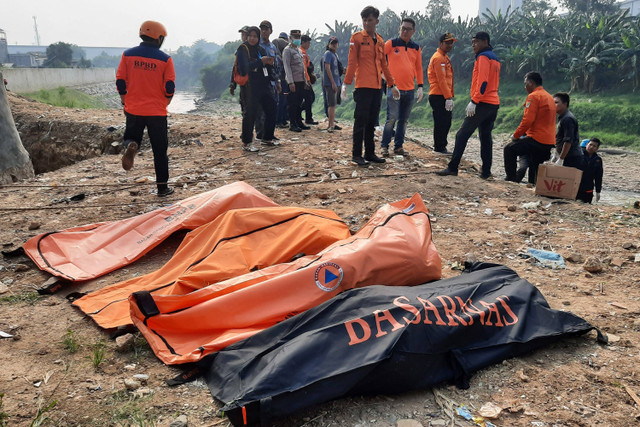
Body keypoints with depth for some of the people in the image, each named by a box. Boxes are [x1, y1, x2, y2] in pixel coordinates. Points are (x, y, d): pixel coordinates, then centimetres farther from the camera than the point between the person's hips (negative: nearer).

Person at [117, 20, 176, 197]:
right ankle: (162, 186, 12)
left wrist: (126, 103, 16)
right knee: (160, 150, 8)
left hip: (133, 110, 2)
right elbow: (169, 88, -6)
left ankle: (131, 145, -13)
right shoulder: (165, 59, -4)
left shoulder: (128, 55, 2)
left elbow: (120, 82, 2)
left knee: (132, 137, 24)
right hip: (157, 112, -2)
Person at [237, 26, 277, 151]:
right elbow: (244, 68, -19)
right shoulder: (242, 50, -6)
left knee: (271, 111, 12)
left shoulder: (260, 49, 15)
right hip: (251, 87, -8)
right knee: (250, 114, -8)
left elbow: (267, 66, 22)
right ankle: (247, 143, -2)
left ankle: (267, 138, 26)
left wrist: (270, 63, -2)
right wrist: (260, 61, -20)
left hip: (264, 86, 8)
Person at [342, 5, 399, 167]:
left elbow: (384, 64, 21)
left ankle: (370, 153, 17)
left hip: (377, 87, 6)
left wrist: (392, 85, 22)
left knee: (372, 122, 10)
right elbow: (352, 62, -7)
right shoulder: (357, 38, -1)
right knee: (361, 121, -6)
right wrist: (346, 83, -15)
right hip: (363, 87, -6)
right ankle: (357, 155, 0)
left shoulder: (380, 41, 16)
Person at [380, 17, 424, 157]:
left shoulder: (416, 47, 12)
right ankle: (384, 146, 1)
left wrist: (420, 86, 11)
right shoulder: (391, 43, -1)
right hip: (394, 88, -4)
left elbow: (418, 68, 17)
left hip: (410, 90, 5)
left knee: (404, 120, 8)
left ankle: (398, 146, 16)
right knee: (392, 118, -10)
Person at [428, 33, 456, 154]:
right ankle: (439, 147, 1)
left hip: (444, 96, 10)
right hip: (439, 97, -10)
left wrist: (450, 96, 20)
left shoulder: (445, 57, 20)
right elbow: (441, 80, -20)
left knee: (446, 122, 14)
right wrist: (448, 97, -23)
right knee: (441, 123, -6)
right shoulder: (438, 58, -13)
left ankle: (441, 146, 23)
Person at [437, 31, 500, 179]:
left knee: (462, 134, -9)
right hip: (494, 103, 9)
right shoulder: (494, 58, 22)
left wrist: (474, 101, -20)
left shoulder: (483, 57, -7)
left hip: (483, 104, -9)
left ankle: (453, 167, -11)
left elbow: (482, 81, -19)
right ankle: (486, 171, 8)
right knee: (486, 136, 9)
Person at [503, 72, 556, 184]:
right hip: (549, 142, 9)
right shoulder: (549, 97, 20)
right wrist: (526, 134, 21)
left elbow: (527, 120, -18)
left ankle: (511, 179, 2)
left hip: (537, 140, -9)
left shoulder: (534, 96, -10)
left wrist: (516, 135, -7)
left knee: (509, 149, 4)